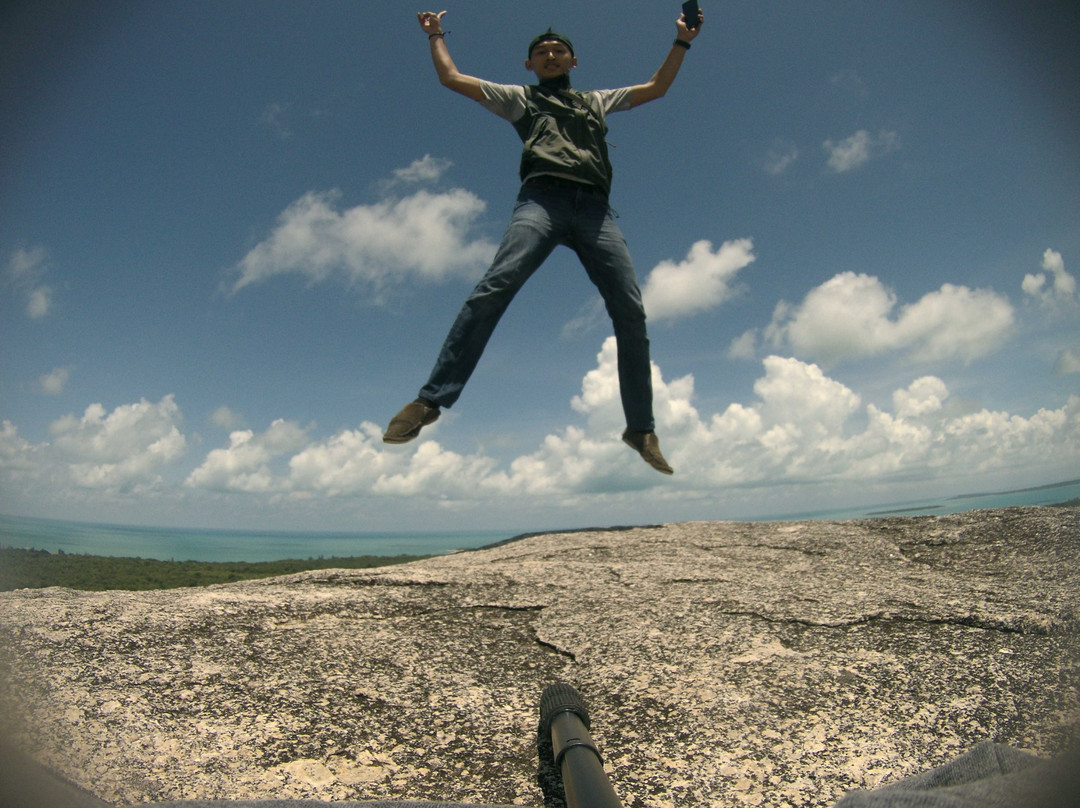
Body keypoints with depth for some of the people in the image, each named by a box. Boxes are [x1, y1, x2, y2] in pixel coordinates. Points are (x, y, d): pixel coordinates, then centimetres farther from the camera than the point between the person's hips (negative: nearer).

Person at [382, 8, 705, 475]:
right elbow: (450, 77, 32)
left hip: (595, 208, 3)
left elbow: (657, 88, 44)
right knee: (495, 287, -28)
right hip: (543, 198, -2)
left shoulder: (597, 101, 40)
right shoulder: (519, 98, 32)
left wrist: (682, 42, 40)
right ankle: (431, 399, -31)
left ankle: (641, 429, -6)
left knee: (631, 312, -12)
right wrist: (436, 34, 42)